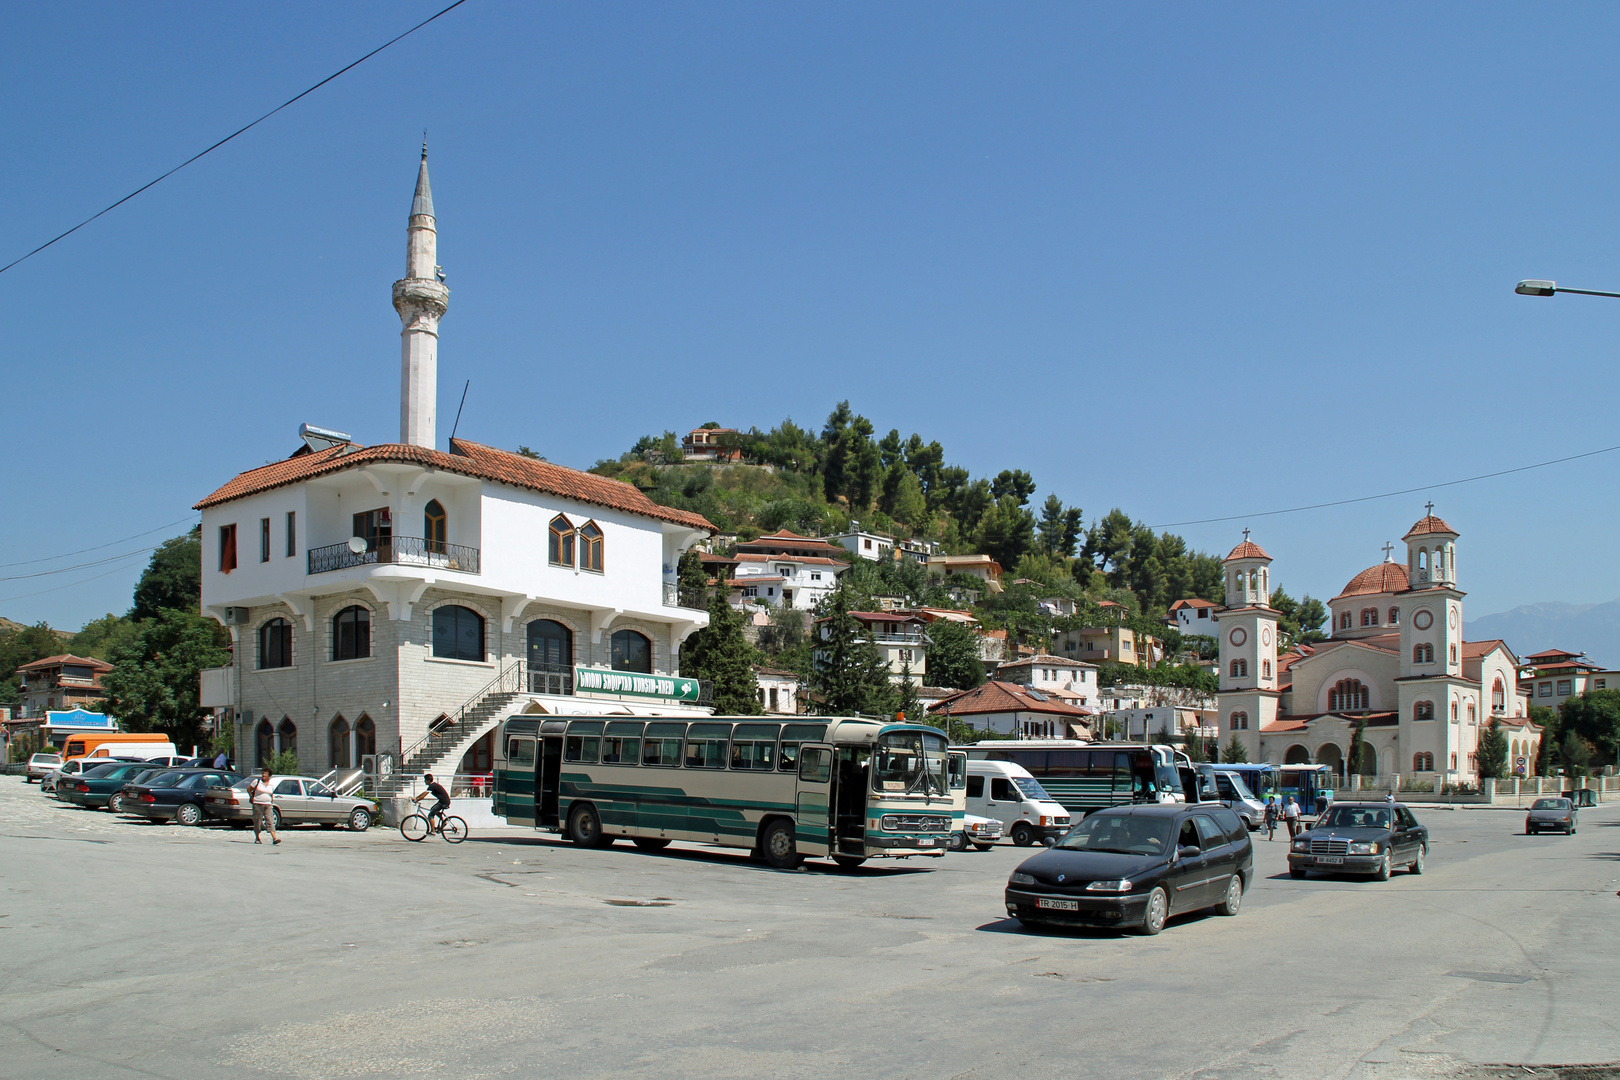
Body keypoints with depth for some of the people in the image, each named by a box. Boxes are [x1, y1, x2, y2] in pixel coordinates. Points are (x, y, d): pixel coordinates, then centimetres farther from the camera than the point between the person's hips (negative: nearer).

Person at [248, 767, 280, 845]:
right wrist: (252, 798, 1)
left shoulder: (271, 784, 10)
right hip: (258, 804, -2)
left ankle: (274, 838, -18)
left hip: (268, 805, 2)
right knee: (257, 822, 4)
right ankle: (257, 838, 20)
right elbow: (249, 789, 7)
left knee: (270, 821, -8)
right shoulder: (257, 782, -1)